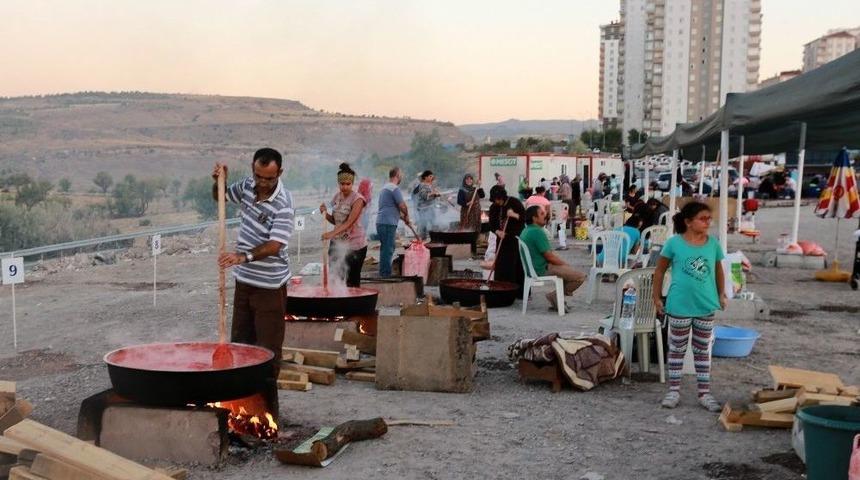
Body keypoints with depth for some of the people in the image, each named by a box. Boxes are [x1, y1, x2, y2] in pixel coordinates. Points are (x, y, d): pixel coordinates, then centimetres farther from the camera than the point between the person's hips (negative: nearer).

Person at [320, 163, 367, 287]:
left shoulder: (357, 199, -14)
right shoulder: (337, 197, 6)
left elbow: (350, 222, -24)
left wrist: (332, 233, -36)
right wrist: (325, 214, -6)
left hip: (355, 245, -6)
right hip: (337, 243, 6)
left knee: (352, 282, 1)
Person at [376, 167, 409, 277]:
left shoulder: (385, 187, 21)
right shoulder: (395, 188, -11)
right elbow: (402, 206, -16)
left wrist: (402, 217, 22)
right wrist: (406, 215, 3)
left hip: (382, 222, 10)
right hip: (388, 223, -10)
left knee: (385, 248, 15)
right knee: (388, 249, -7)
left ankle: (384, 273, 19)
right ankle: (386, 274, -7)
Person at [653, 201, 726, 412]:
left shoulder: (713, 243, -2)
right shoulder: (674, 243, -10)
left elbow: (718, 270, 13)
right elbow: (660, 270, -1)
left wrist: (721, 295, 16)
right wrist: (657, 297, 0)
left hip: (706, 306, 3)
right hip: (680, 305, -3)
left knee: (702, 350, 12)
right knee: (677, 349, 10)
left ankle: (704, 393, 20)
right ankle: (674, 390, 22)